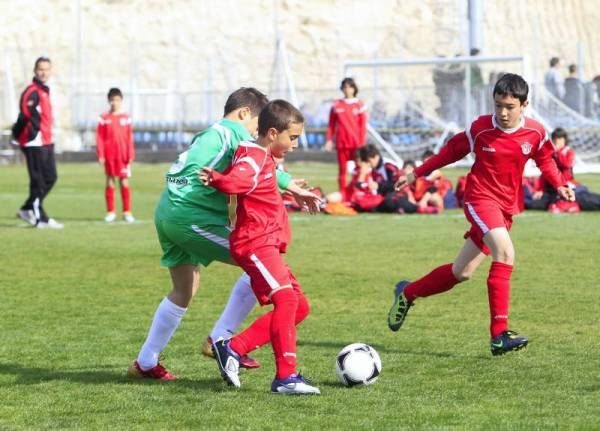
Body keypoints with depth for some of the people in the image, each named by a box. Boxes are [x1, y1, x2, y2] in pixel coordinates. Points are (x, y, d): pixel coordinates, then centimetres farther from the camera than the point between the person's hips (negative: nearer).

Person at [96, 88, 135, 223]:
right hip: (109, 155, 0)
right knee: (110, 181, 4)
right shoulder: (104, 118, 3)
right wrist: (100, 155, -5)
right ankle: (110, 212, 10)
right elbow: (99, 137, 2)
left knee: (124, 182, 1)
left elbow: (130, 138, 4)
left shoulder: (126, 118, 4)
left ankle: (127, 212, 6)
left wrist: (130, 156, -1)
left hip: (123, 155, 0)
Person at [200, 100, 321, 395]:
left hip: (266, 245, 11)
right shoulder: (253, 157, -12)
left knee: (299, 307, 9)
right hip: (255, 243, -11)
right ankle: (285, 376, -24)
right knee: (286, 299, -21)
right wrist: (217, 179, -48)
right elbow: (236, 180, -32)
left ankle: (233, 348, 6)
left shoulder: (265, 159, 22)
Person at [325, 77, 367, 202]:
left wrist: (362, 143, -5)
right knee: (342, 170, 2)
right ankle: (343, 196, 4)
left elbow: (363, 126, 1)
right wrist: (329, 139, 1)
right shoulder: (336, 105, 8)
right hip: (341, 143, 1)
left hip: (356, 143, -1)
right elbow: (331, 125, 9)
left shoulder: (359, 105, 3)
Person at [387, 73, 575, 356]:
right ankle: (499, 335, -30)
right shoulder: (481, 128, -10)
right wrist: (417, 174, 11)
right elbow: (452, 151, 5)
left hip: (506, 207, 5)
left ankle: (408, 293, 35)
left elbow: (545, 160, 15)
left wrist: (559, 185, -1)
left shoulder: (535, 133, -4)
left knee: (461, 273, 10)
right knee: (505, 251, -30)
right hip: (480, 198, -5)